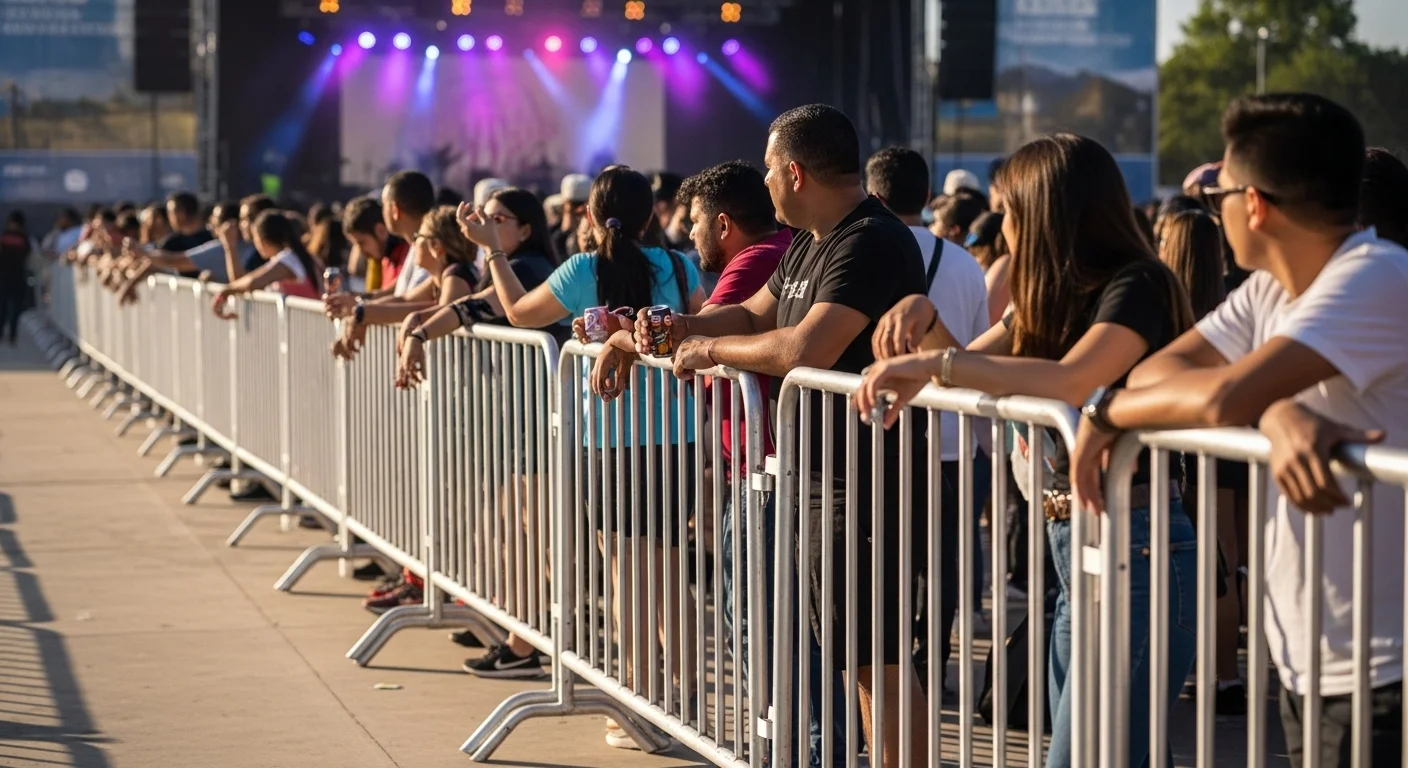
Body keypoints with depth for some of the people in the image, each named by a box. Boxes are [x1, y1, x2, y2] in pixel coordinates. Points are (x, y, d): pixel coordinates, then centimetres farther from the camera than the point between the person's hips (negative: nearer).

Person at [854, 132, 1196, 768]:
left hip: (1133, 550, -9)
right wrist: (926, 318, 2)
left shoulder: (1136, 286, -12)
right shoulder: (1050, 301, 14)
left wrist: (935, 363, -26)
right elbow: (971, 367, 23)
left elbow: (1070, 381, -28)